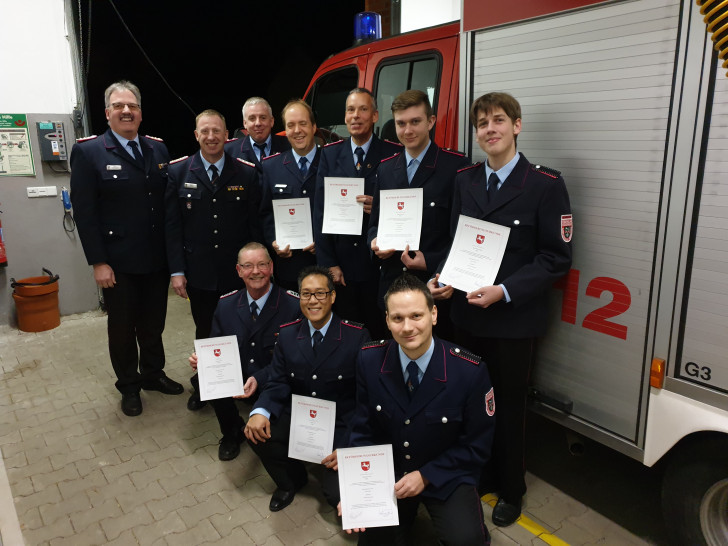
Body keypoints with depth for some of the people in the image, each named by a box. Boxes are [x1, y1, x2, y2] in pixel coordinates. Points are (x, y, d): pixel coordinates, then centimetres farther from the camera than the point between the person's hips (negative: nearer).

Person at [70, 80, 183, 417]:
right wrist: (98, 262, -13)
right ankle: (129, 386, 31)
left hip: (157, 259, 4)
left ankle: (153, 374, 37)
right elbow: (84, 212, -10)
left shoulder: (158, 149, 7)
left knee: (154, 323, 16)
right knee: (122, 327, 12)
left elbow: (169, 201, 7)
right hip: (118, 262, -3)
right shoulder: (88, 152, -6)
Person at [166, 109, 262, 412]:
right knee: (204, 331, 13)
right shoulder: (179, 171, 0)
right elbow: (172, 225, -1)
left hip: (238, 272, 0)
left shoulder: (247, 172, -2)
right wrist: (177, 270, -6)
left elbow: (256, 224, -1)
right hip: (198, 271, 1)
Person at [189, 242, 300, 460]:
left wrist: (260, 378, -27)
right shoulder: (226, 305, 2)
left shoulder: (294, 305, -13)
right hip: (236, 379, 4)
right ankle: (231, 433, 5)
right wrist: (201, 359, -15)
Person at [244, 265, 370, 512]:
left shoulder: (357, 335, -13)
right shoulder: (287, 333, -1)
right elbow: (278, 383, 1)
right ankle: (291, 480, 11)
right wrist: (260, 412, -22)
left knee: (336, 493, -18)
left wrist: (347, 446, -19)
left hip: (340, 426, -4)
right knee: (256, 432, -20)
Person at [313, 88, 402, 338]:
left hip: (380, 263, -2)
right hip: (341, 264, 2)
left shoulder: (394, 154, -2)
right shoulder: (330, 154, 6)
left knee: (379, 331, 8)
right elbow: (320, 210, 3)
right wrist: (328, 263, -3)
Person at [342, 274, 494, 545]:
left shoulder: (471, 371, -22)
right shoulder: (369, 359, -14)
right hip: (386, 471, 2)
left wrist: (426, 476, -16)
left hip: (446, 476, -2)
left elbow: (477, 446, -9)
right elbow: (363, 430, -3)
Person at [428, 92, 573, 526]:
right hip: (468, 313, 4)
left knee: (509, 405, 11)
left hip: (515, 318, -3)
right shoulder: (465, 180, 8)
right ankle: (481, 475, 37)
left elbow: (557, 258, -10)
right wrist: (443, 278, -7)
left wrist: (504, 291, -20)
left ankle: (510, 490, 34)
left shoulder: (546, 184, -8)